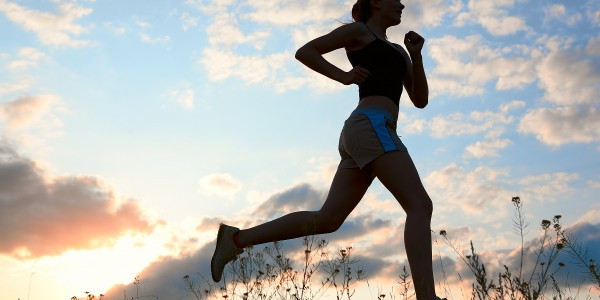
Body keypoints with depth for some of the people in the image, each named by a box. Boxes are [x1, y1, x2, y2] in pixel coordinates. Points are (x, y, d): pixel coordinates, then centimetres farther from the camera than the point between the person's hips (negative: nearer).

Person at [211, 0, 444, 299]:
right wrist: (343, 76, -2)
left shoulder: (397, 51, 34)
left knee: (326, 220, 4)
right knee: (420, 205, -18)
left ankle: (236, 238, 8)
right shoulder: (357, 30, 11)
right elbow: (303, 52, 8)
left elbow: (420, 100, 26)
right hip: (371, 128, -9)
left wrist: (417, 54, 14)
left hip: (361, 139, 9)